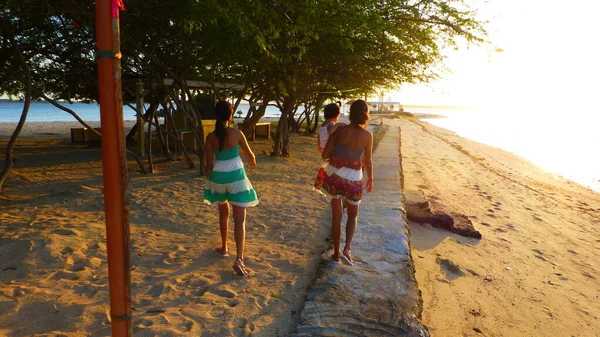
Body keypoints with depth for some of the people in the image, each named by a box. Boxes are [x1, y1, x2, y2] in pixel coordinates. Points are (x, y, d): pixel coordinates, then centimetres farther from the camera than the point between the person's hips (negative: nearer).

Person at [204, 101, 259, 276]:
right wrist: (253, 161, 29)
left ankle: (224, 248, 38)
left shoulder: (210, 137, -3)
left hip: (218, 177, 3)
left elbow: (209, 163, -2)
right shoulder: (237, 133, -9)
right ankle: (239, 259, -11)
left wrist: (208, 181, 11)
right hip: (236, 177, -3)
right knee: (239, 219, -1)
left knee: (223, 213, 25)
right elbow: (249, 153, 6)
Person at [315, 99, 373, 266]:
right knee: (353, 216, 20)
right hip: (353, 178, -1)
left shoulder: (339, 130, -9)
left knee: (336, 216, 14)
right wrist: (370, 179, 14)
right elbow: (368, 162, -2)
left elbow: (324, 155, -8)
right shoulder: (367, 135, -10)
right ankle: (347, 249, 2)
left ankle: (336, 253, 21)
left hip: (334, 175, 1)